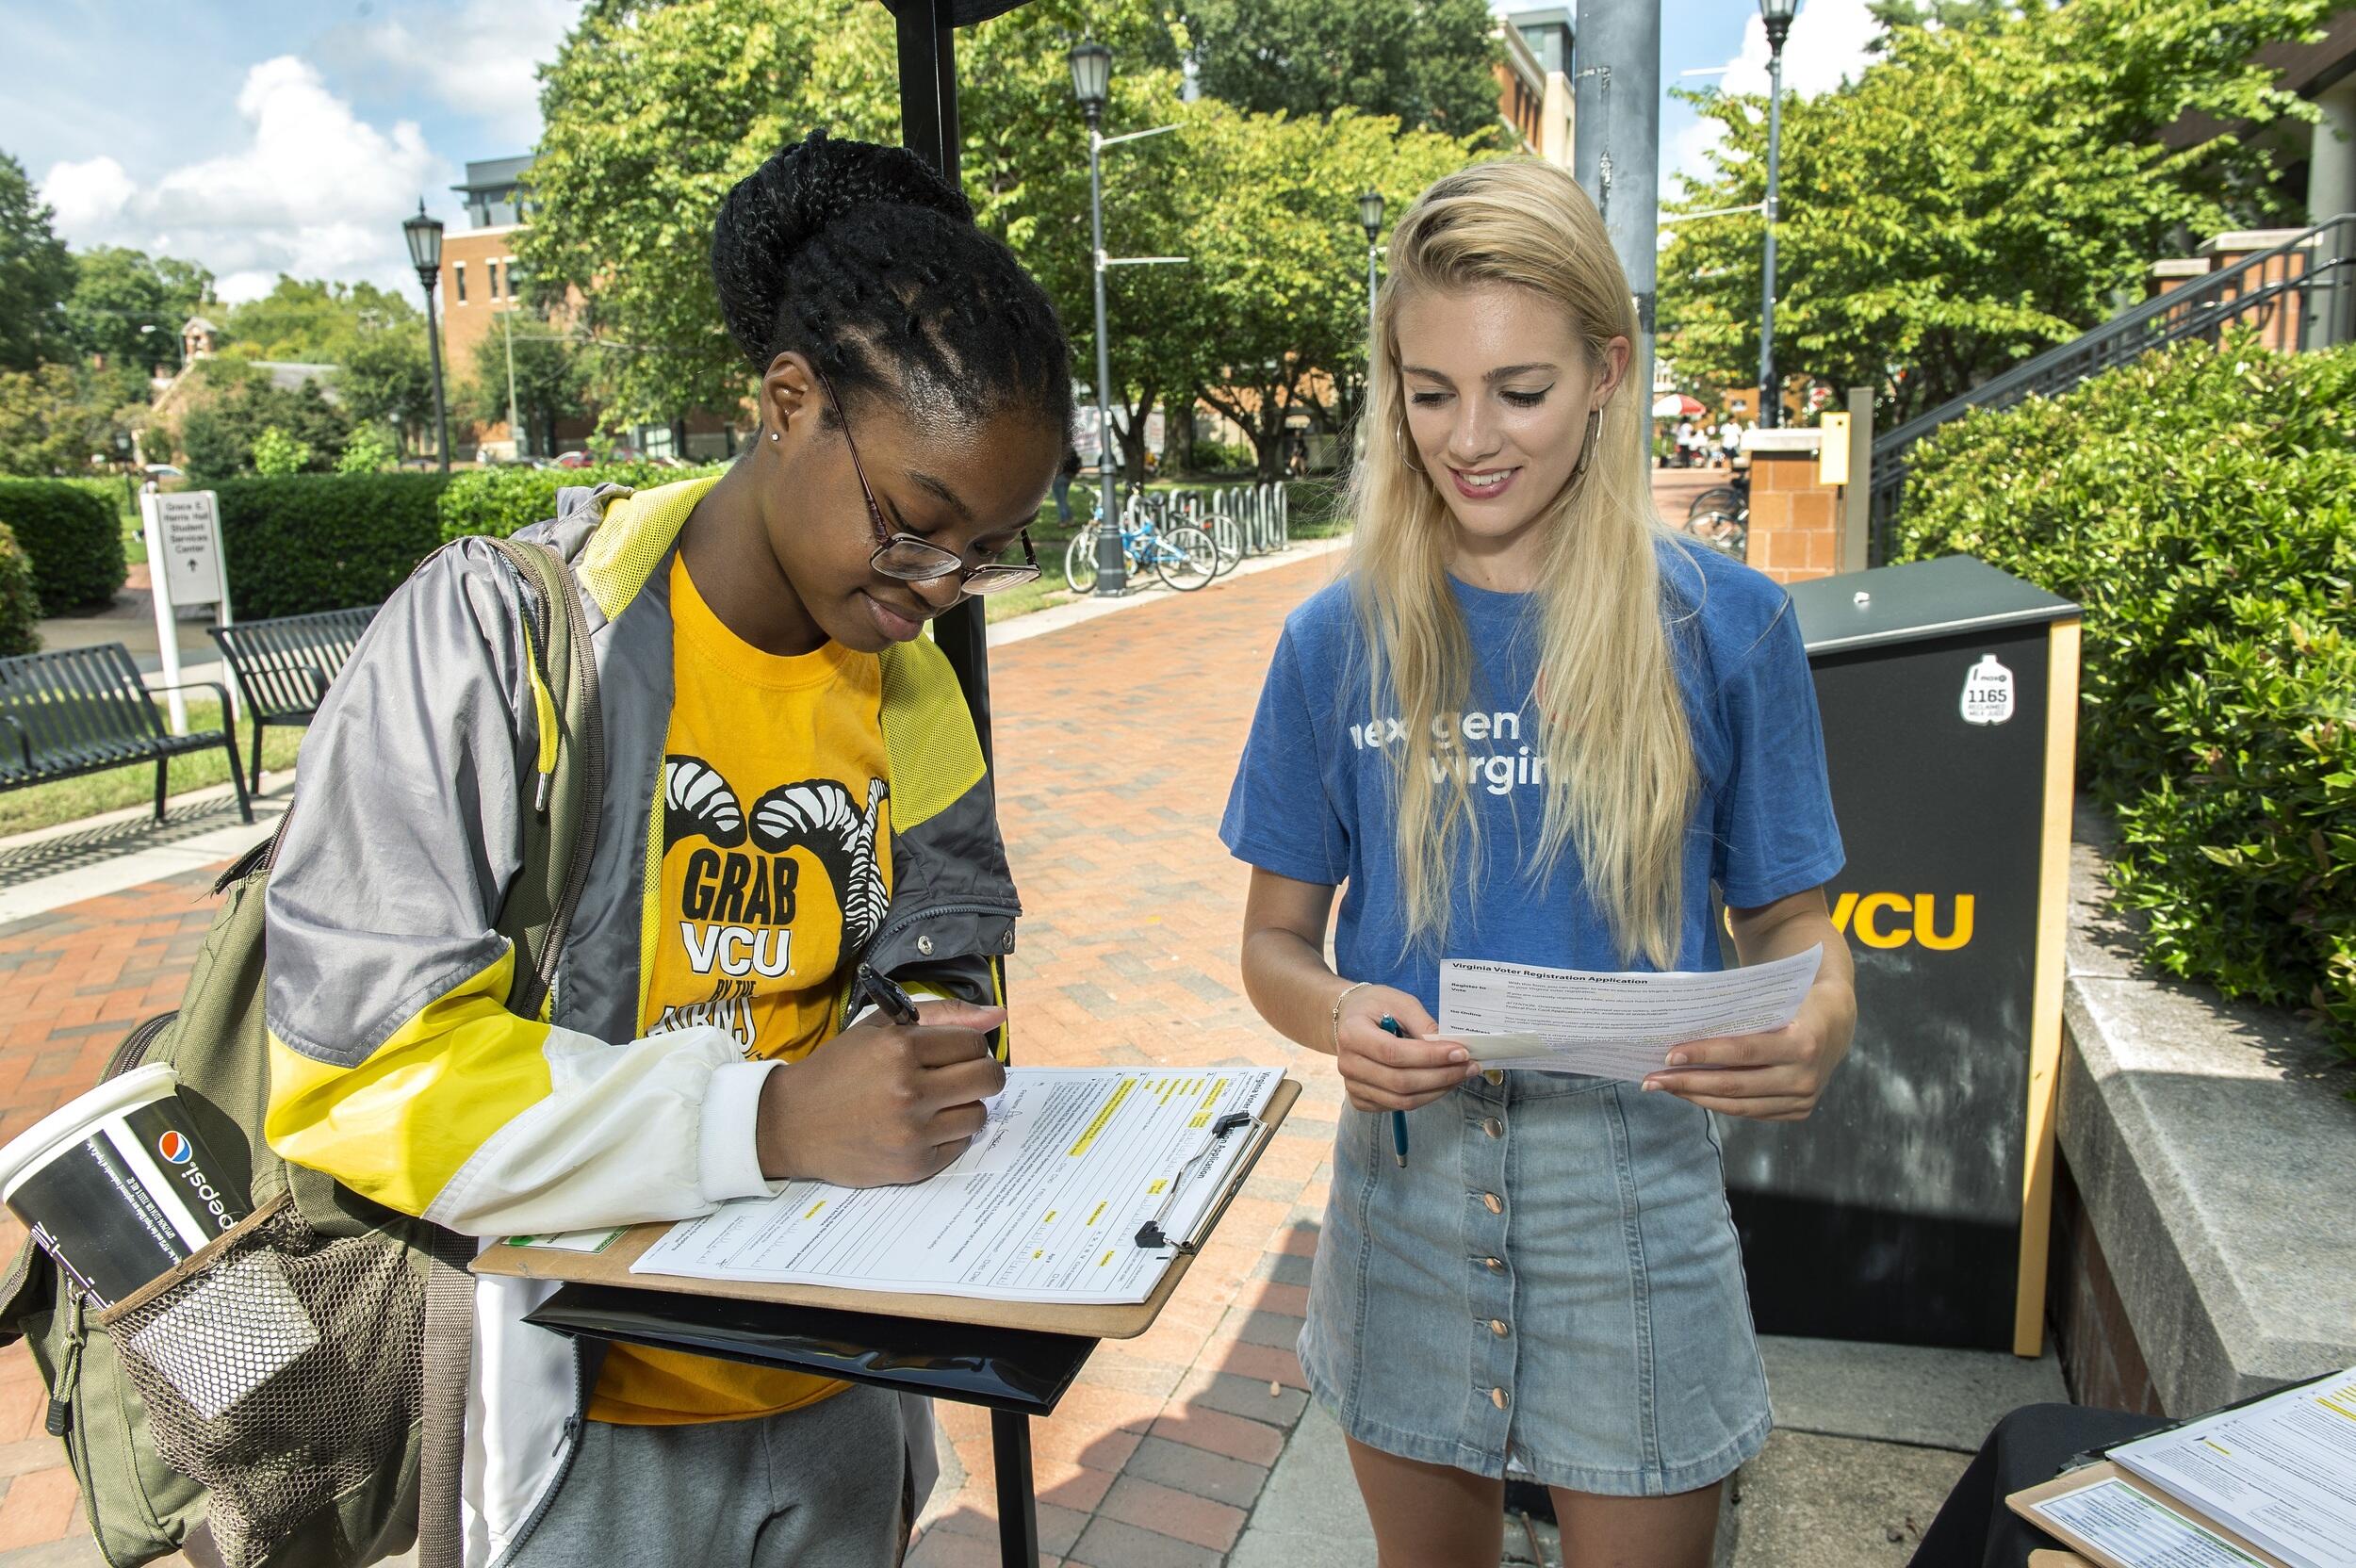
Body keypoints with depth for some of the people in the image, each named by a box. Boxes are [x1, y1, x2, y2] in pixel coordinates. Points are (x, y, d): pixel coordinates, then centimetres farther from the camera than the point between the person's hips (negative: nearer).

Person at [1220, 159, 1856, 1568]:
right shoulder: (1339, 642, -2)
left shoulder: (1726, 625, -6)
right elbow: (1276, 936, 3)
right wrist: (1334, 1014, -19)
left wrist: (1818, 1027, -21)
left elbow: (1789, 917, 1)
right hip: (1404, 1169, 2)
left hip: (1634, 1185, -1)